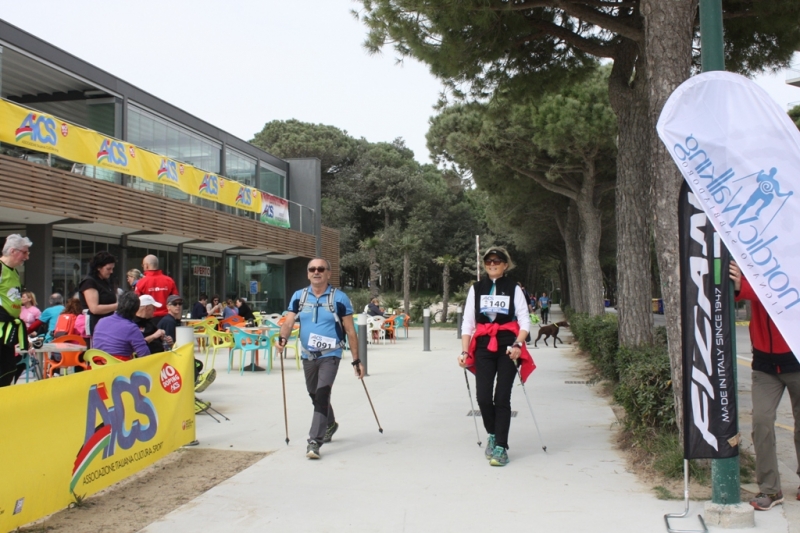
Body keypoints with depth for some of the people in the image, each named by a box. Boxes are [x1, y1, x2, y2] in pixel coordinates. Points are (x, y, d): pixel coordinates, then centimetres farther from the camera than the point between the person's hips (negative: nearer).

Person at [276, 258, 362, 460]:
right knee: (315, 396, 18)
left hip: (330, 355, -4)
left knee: (322, 395, -16)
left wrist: (356, 360, -5)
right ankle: (330, 425, 44)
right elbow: (289, 322, -6)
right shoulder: (299, 296, 3)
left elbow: (350, 331, -5)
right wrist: (283, 338, -28)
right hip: (308, 356, 5)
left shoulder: (339, 298, -7)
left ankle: (314, 441, -9)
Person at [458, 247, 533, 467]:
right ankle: (492, 435, 22)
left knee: (502, 397, -4)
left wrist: (517, 344, -16)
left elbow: (525, 321, 0)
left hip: (507, 347, -1)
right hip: (483, 346, 1)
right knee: (483, 397, -5)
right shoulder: (476, 289, 9)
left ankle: (501, 446, 4)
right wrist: (464, 351, 0)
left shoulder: (514, 289, 6)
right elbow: (467, 322, 8)